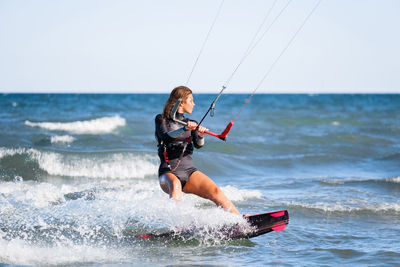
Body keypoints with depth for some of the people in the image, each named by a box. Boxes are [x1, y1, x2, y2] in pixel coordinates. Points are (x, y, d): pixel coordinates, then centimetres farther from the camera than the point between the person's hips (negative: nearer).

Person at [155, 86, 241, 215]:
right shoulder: (161, 120, 6)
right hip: (169, 172, -4)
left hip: (189, 171, 4)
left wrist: (200, 136, -25)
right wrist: (184, 129, -32)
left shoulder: (191, 123, 17)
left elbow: (198, 145, -2)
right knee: (175, 185, -37)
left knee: (215, 191, -20)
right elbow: (165, 137, -15)